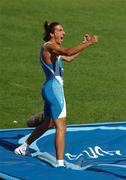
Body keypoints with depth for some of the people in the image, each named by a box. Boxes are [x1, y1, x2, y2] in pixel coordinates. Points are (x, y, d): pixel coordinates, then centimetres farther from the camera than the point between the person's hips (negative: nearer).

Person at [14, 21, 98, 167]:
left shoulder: (53, 49, 16)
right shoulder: (49, 46, -16)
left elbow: (68, 58, 25)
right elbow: (68, 52, -34)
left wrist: (83, 44, 20)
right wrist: (89, 43, -34)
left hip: (51, 89, 11)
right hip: (54, 89, -11)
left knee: (48, 123, 24)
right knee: (61, 127, -11)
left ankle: (24, 147, 38)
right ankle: (60, 163, -12)